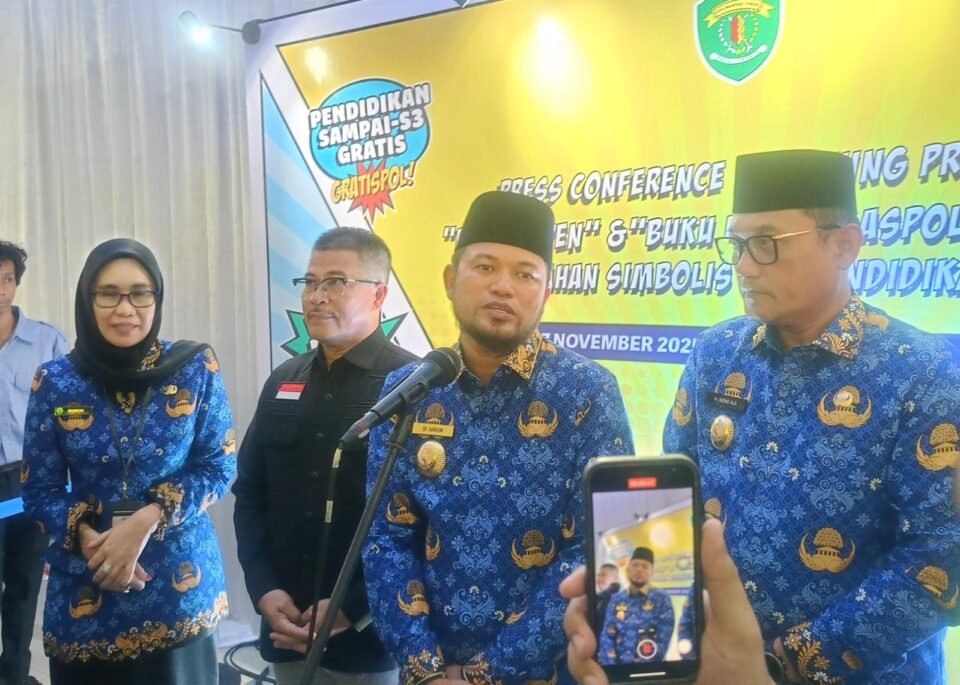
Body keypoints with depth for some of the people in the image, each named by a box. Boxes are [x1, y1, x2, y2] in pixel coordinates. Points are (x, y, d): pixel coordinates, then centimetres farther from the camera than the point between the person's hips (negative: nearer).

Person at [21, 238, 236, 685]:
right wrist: (89, 539, -16)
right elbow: (39, 490, 2)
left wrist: (147, 520, -15)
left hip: (180, 584, 0)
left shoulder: (196, 369, -4)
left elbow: (219, 466, -2)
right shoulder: (55, 382, -2)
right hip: (84, 592, 1)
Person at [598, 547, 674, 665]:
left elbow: (664, 638, -7)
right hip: (620, 668, 3)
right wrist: (611, 668, -8)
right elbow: (607, 637, 4)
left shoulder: (662, 599, -1)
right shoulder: (616, 600, 7)